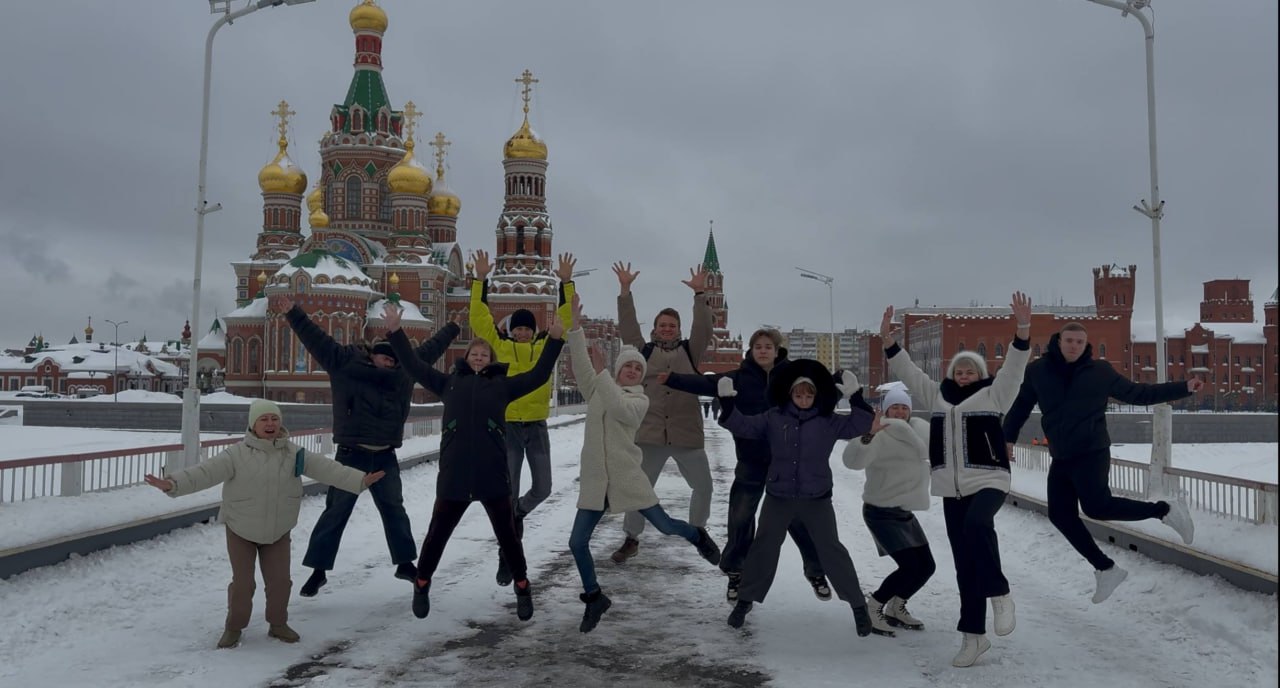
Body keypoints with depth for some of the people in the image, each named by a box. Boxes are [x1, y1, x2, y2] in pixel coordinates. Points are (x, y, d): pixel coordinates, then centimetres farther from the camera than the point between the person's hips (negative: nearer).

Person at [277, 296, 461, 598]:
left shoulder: (404, 370, 9)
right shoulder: (344, 362, -3)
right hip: (351, 454, -4)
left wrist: (452, 329, 30)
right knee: (336, 512, 2)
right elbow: (317, 339, -7)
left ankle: (405, 563, 28)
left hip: (385, 456, 5)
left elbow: (429, 349, 20)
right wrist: (293, 314, -14)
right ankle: (319, 570, 11)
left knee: (394, 510, 15)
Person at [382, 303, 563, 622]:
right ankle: (421, 586, 32)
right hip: (453, 474, 1)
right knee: (437, 534, 12)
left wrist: (554, 340, 1)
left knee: (507, 535, 10)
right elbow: (415, 366, 12)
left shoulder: (501, 385, 13)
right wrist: (395, 332, 5)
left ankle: (522, 589, 26)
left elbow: (538, 376, 9)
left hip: (493, 474, 0)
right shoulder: (450, 383, 15)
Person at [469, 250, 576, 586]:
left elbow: (565, 319, 1)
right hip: (508, 426, -2)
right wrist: (481, 280, -11)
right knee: (508, 494, 1)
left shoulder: (545, 346, 4)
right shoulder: (500, 346, -1)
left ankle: (517, 515, 39)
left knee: (542, 488, 5)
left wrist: (566, 283, -6)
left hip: (537, 426, 2)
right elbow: (479, 318, -6)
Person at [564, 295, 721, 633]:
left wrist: (602, 372, -23)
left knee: (664, 525, 5)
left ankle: (699, 537, 40)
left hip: (627, 477, -3)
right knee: (577, 542, -2)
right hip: (594, 481, 3)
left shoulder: (640, 400, -2)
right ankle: (595, 598, 19)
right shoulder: (597, 390, 9)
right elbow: (580, 365, -2)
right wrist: (575, 326, -12)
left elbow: (620, 410, -23)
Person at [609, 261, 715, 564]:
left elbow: (704, 329, -5)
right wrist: (625, 290, -8)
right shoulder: (644, 351, 8)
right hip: (650, 434, 0)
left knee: (703, 485, 7)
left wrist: (700, 294, -14)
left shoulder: (689, 351, 8)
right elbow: (628, 327, -1)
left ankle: (698, 531, 31)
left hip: (687, 434, 0)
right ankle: (631, 539, 21)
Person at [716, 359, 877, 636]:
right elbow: (743, 426, -1)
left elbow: (861, 425, -9)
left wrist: (855, 397, -23)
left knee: (831, 550, 2)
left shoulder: (829, 421, -4)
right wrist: (727, 404, -17)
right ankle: (745, 600, 23)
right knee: (763, 548, 8)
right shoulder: (773, 418, -1)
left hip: (817, 499, -1)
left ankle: (859, 606, 15)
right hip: (778, 497, 1)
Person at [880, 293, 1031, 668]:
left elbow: (1013, 366, -8)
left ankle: (999, 594, -17)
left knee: (977, 524, -35)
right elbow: (908, 371, 13)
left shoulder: (994, 394, 5)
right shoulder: (937, 396, 16)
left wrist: (1022, 329, -21)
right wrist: (888, 341, 3)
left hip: (988, 481, -4)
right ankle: (974, 635, 12)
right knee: (964, 563, 5)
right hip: (952, 489, 5)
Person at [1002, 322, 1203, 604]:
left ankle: (1166, 510, -2)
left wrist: (1183, 388, 3)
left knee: (1097, 506, -23)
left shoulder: (1100, 371, -2)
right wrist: (1008, 437, 7)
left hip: (1092, 453, -4)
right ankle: (1106, 569, 17)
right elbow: (1021, 405, 12)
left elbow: (1138, 393, 7)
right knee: (1061, 514, 2)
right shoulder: (1038, 371, 2)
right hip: (1061, 458, 4)